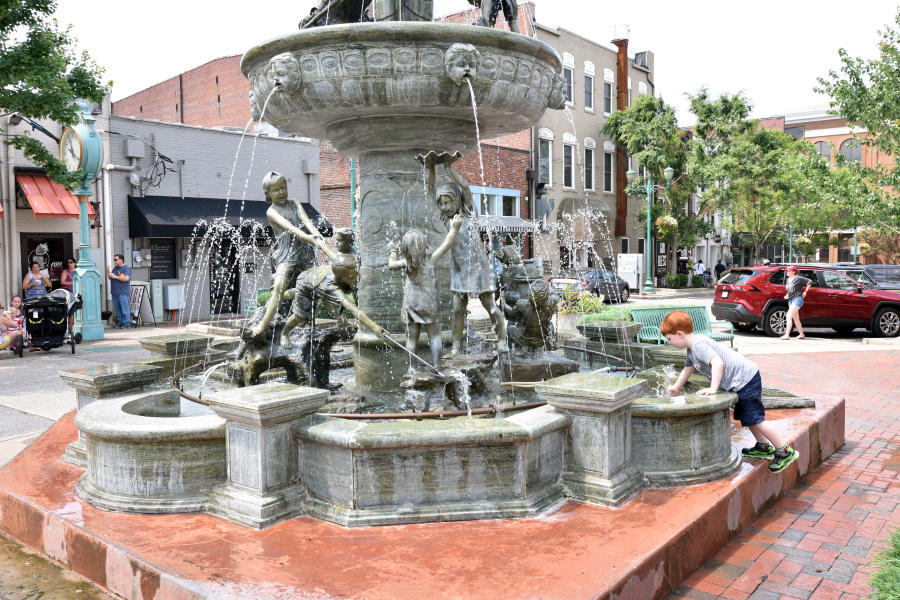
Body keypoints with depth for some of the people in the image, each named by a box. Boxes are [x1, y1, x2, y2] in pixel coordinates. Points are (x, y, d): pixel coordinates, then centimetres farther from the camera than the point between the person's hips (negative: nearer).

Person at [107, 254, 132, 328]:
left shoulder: (127, 268, -6)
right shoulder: (115, 268, 18)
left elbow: (126, 278, -20)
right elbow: (110, 278, 23)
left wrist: (115, 276, -15)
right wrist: (108, 272, 5)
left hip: (123, 293, -8)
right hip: (114, 292, 8)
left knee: (125, 308, -7)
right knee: (117, 309, 9)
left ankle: (126, 323, -3)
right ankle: (120, 323, 16)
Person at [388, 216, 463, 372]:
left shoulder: (406, 263, -4)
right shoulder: (431, 260, -11)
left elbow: (391, 264, 15)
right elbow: (446, 244, -4)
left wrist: (393, 251, 32)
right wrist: (453, 228, 8)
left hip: (411, 304, 3)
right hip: (429, 304, -3)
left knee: (412, 338, 7)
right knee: (434, 336, 4)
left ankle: (410, 367, 10)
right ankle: (436, 366, 1)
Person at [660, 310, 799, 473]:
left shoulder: (699, 344, -22)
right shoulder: (692, 348, 12)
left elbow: (718, 363, -35)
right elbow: (688, 368, 29)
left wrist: (713, 389, -31)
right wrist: (677, 387, 39)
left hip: (746, 378, -11)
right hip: (741, 381, 11)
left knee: (754, 418, -9)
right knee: (745, 416, 21)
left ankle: (785, 451, -1)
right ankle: (764, 447, 35)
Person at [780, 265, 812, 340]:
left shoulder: (798, 278, -9)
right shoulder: (788, 280, 14)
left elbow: (810, 281, -5)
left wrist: (805, 291, -5)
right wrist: (787, 295, 6)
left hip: (797, 299, -9)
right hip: (791, 300, 9)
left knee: (789, 315, -18)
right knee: (795, 319, 13)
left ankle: (787, 335, -21)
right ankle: (802, 335, 23)